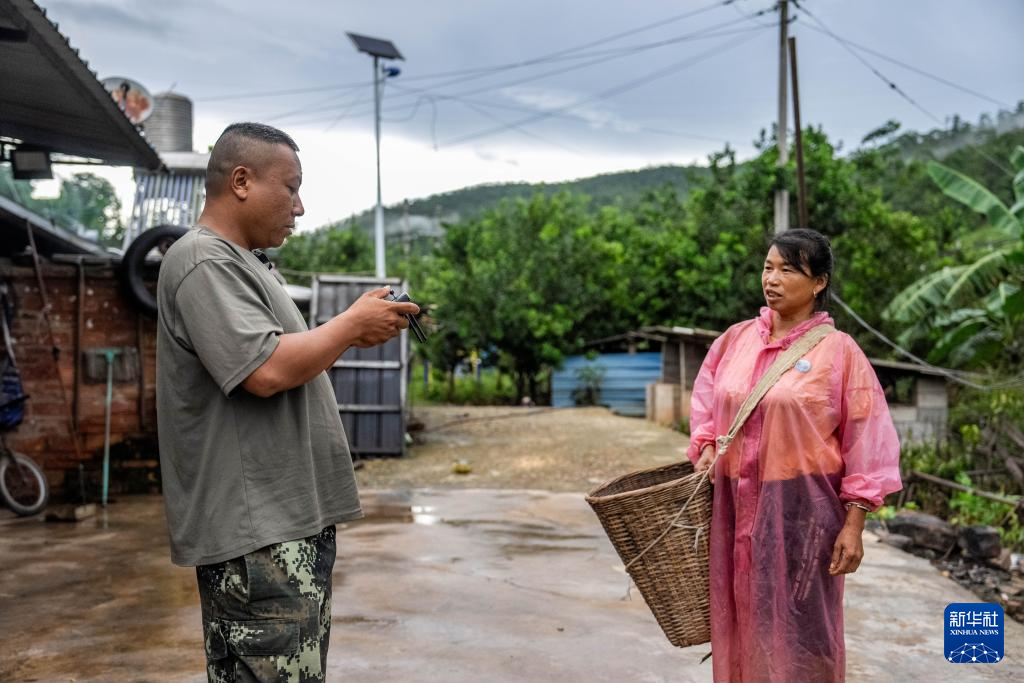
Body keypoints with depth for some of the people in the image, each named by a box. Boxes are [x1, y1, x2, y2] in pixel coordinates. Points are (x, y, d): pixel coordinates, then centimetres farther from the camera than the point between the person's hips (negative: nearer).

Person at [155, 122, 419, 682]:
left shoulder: (240, 261, 20)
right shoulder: (204, 261, -13)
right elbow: (266, 371, -23)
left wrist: (349, 338, 10)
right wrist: (353, 324, -11)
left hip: (291, 519, 11)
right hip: (254, 532, -11)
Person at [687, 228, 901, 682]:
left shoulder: (838, 350, -8)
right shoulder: (736, 339, 6)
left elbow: (866, 442, -8)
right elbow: (705, 402, 18)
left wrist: (854, 526, -11)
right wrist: (706, 448, -1)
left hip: (801, 507, -4)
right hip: (735, 506, 5)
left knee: (796, 629, 4)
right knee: (739, 623, 14)